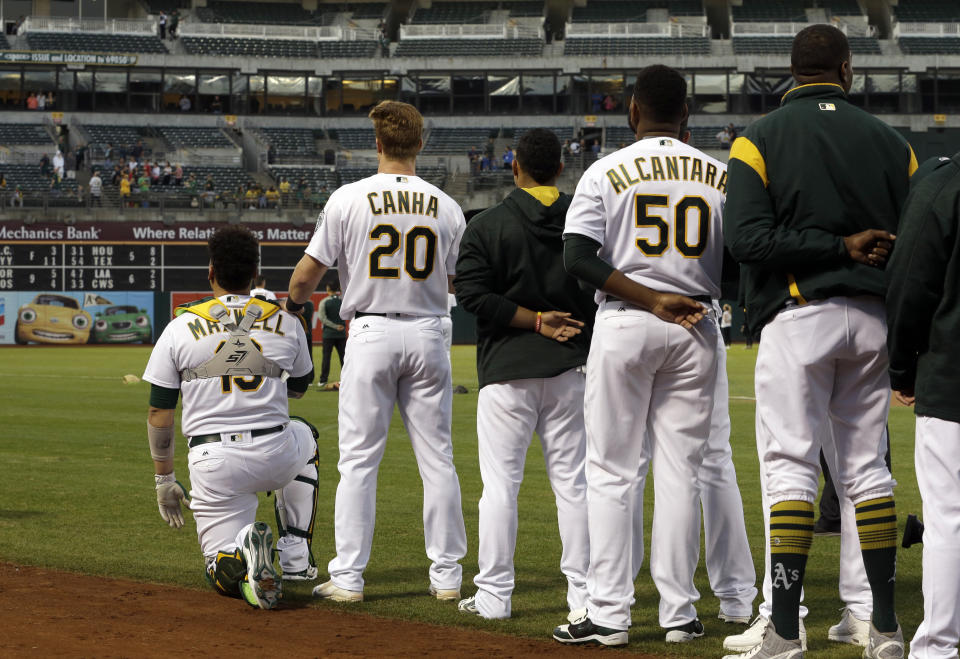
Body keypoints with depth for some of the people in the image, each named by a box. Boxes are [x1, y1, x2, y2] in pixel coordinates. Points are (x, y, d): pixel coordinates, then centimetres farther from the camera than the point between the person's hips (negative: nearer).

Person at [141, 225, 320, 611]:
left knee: (222, 575, 11)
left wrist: (164, 479, 12)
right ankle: (296, 557, 28)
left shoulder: (181, 327, 2)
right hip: (276, 459, 2)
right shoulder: (286, 322, 6)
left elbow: (159, 413, 3)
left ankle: (244, 552, -30)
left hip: (212, 463, -2)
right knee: (303, 437, 39)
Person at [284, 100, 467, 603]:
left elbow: (307, 274, -3)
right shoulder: (445, 206, 3)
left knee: (358, 458, 1)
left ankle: (348, 576, -1)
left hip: (371, 333, -2)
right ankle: (446, 575, 9)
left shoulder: (349, 199, -5)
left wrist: (293, 303, 19)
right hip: (427, 334, 2)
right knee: (437, 458, 7)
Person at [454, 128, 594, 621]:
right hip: (570, 366, 3)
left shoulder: (486, 225, -3)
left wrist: (536, 320, -8)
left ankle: (494, 595, 0)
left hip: (507, 368, -3)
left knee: (500, 482, 0)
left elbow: (473, 294, -12)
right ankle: (583, 591, 8)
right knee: (573, 480, 7)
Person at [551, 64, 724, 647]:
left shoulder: (607, 172, -1)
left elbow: (578, 258, -12)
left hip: (624, 326, -2)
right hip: (697, 332, 2)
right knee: (682, 473, 6)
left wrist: (651, 300, -13)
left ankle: (608, 614, -3)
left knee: (612, 473, 1)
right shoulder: (721, 175, 5)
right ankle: (680, 614, 6)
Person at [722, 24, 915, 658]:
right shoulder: (890, 141, 9)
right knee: (867, 468, 11)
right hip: (874, 318, 4)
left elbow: (747, 238, -14)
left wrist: (843, 247, -11)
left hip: (799, 317, -4)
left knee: (790, 465, -5)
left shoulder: (760, 138, -2)